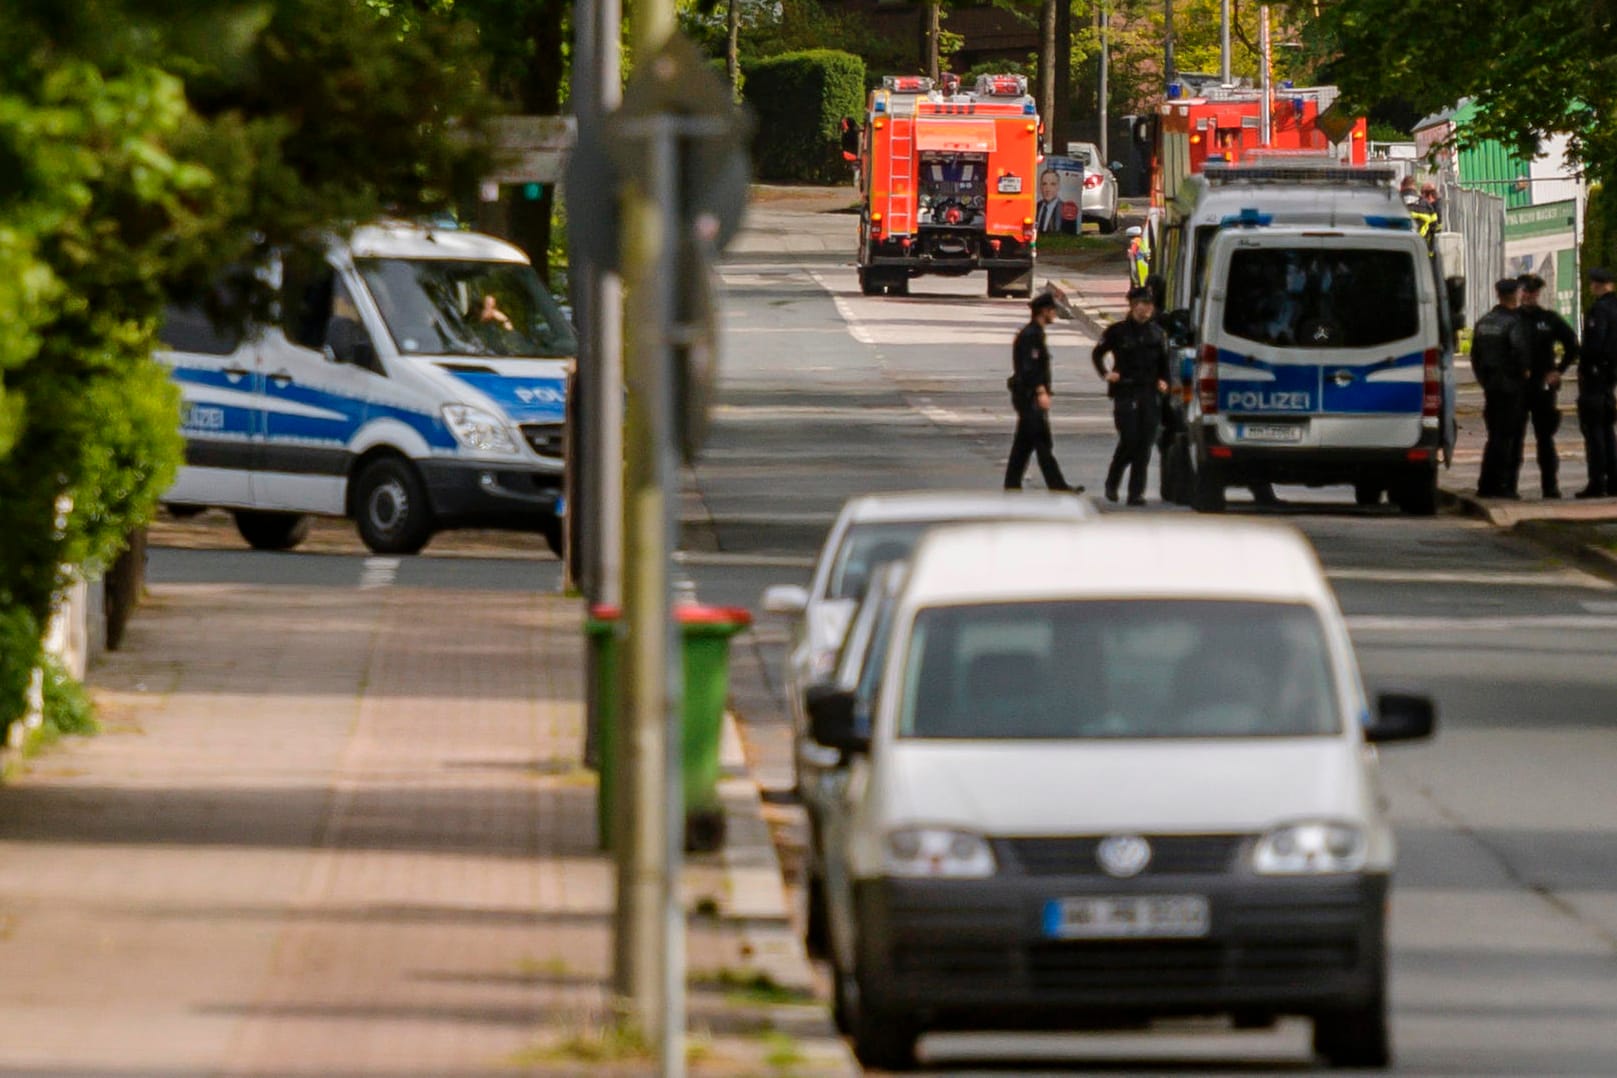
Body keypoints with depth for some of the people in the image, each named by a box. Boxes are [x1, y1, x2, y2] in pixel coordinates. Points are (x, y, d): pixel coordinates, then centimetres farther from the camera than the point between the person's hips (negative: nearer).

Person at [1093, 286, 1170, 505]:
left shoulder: (1157, 333, 9)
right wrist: (1105, 374, -1)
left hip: (1150, 394, 3)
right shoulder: (1118, 331, 0)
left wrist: (1163, 381, 4)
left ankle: (1136, 492, 3)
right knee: (1129, 441, -8)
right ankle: (1112, 484, 15)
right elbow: (1097, 353, 12)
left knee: (1144, 445, -1)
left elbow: (1163, 362, 20)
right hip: (1125, 393, -3)